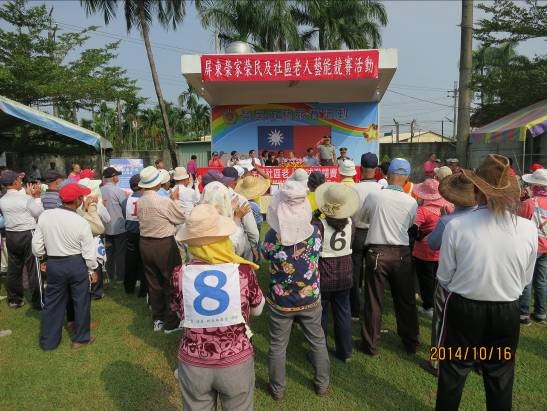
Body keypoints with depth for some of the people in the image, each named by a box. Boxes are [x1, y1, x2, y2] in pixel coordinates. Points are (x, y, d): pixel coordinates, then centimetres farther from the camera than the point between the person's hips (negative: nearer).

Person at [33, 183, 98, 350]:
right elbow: (89, 251, -10)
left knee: (53, 302, 15)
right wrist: (92, 269, 5)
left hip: (53, 264, 3)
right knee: (81, 301, 12)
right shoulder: (81, 222, -17)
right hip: (77, 264, -3)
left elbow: (37, 244, 0)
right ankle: (81, 338, 24)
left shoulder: (45, 216, -9)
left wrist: (41, 258, 18)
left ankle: (48, 341, 25)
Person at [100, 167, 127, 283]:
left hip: (106, 228, 5)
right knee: (121, 253, 6)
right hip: (119, 227, -5)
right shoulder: (118, 190, -17)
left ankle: (111, 275, 26)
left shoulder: (100, 191, -2)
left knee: (109, 252, 16)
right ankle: (121, 277, 13)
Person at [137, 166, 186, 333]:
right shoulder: (164, 201, -20)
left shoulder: (139, 202, -1)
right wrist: (174, 200, 2)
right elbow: (182, 218, -8)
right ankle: (171, 323, 16)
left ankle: (158, 320, 27)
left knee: (153, 283, 16)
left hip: (145, 244, 6)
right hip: (164, 245, -6)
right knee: (171, 282, 8)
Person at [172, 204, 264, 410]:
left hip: (193, 364, 1)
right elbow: (257, 309, 1)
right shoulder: (243, 271, -18)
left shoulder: (179, 274, -15)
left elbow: (181, 313, 4)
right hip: (236, 362, -1)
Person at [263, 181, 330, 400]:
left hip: (280, 302, -1)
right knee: (318, 342, 22)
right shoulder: (315, 232, -16)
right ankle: (322, 384, 38)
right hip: (310, 300, 2)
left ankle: (277, 389, 34)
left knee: (277, 346, 17)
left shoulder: (272, 235, -21)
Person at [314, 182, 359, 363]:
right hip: (345, 276, 4)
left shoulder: (319, 225, -20)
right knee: (343, 313, 17)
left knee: (320, 316, 11)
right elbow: (351, 245, 6)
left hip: (324, 277, -3)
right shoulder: (350, 224, -8)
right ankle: (345, 352, 29)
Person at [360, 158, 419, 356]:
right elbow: (410, 225, 10)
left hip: (377, 252, -2)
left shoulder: (373, 196, -9)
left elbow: (365, 219, 7)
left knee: (374, 301, 9)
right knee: (406, 301, 16)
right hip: (402, 254, 2)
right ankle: (411, 343, 31)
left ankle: (371, 345, 19)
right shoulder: (411, 202, -5)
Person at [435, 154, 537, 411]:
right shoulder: (529, 229, -11)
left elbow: (444, 278, -8)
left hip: (463, 310, -2)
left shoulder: (457, 226, -19)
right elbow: (525, 280, 2)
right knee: (500, 379, 23)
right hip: (507, 314, 2)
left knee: (452, 374, 19)